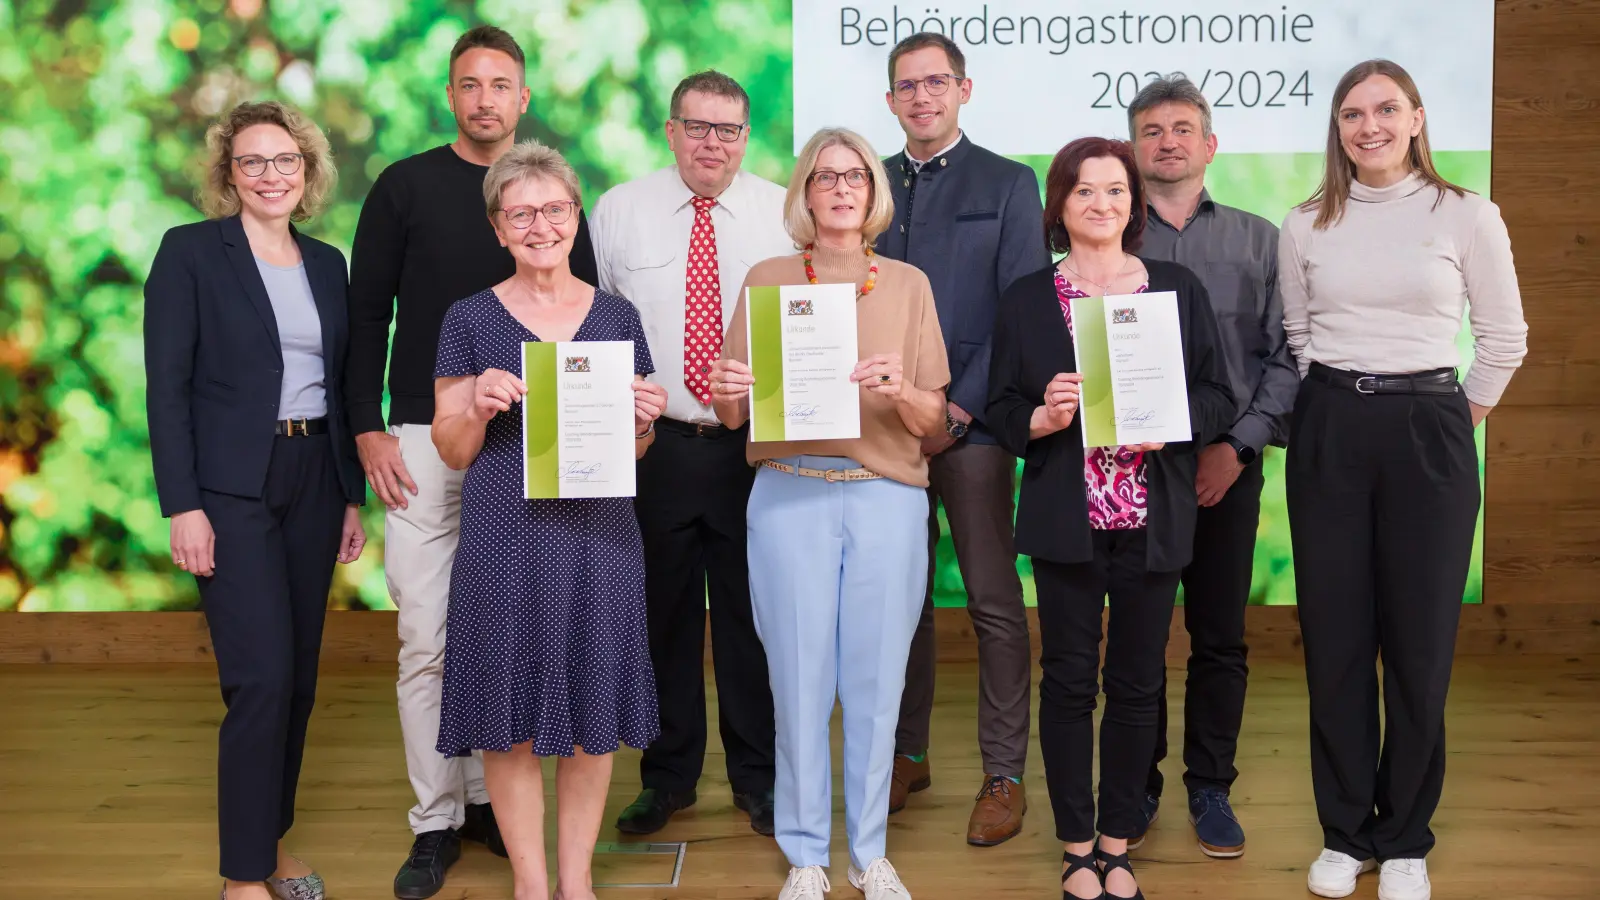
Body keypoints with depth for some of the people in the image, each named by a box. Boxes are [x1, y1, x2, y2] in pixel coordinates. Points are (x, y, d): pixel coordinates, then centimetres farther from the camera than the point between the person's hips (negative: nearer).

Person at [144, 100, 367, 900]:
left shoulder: (327, 263, 10)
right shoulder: (190, 251, -5)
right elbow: (166, 386, -9)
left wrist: (352, 495, 11)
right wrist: (183, 507, -14)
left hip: (313, 484, 5)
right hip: (232, 488, -5)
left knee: (299, 677, 10)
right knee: (262, 678, -9)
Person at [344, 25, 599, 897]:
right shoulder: (405, 186, 4)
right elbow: (367, 312, 4)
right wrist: (368, 428, -4)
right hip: (424, 439, -1)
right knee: (427, 642, -1)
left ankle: (491, 797, 22)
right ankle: (436, 821, 10)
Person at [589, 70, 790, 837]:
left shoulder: (784, 214, 3)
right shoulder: (619, 211, 5)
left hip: (758, 447, 0)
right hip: (656, 444, 1)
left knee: (753, 613, 7)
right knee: (664, 614, 9)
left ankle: (757, 777, 23)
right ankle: (668, 776, 25)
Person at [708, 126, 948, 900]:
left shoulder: (908, 284, 8)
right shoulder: (767, 279, 7)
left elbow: (933, 421, 4)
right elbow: (733, 416, 7)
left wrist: (901, 391, -16)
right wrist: (727, 391, -15)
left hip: (887, 497, 1)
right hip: (790, 494, 0)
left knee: (876, 681, 5)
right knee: (799, 678, 4)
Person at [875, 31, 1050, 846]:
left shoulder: (1008, 185, 4)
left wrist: (956, 412, -11)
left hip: (971, 423, -3)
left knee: (995, 604, 1)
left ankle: (1004, 774, 10)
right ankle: (907, 752, 23)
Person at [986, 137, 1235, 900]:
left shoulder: (1180, 289, 6)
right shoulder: (1026, 299, 4)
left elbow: (1217, 396, 4)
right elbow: (1001, 412, 3)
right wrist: (1044, 417, -17)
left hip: (1152, 520, 1)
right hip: (1066, 519, -1)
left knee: (1137, 683, 8)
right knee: (1069, 680, 5)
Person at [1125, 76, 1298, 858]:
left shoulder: (1258, 241, 7)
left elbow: (1284, 356, 2)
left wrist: (1238, 446, -8)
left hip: (1225, 467, 1)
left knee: (1220, 638, 7)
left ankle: (1210, 788, 20)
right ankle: (1137, 785, 22)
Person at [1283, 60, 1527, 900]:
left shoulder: (1467, 216, -1)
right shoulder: (1306, 225, 5)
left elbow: (1505, 340, 5)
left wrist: (1455, 423, 5)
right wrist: (1336, 408, 10)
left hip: (1427, 431, -1)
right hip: (1328, 433, 2)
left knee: (1419, 640, 3)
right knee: (1334, 637, 5)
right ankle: (1345, 831, 20)